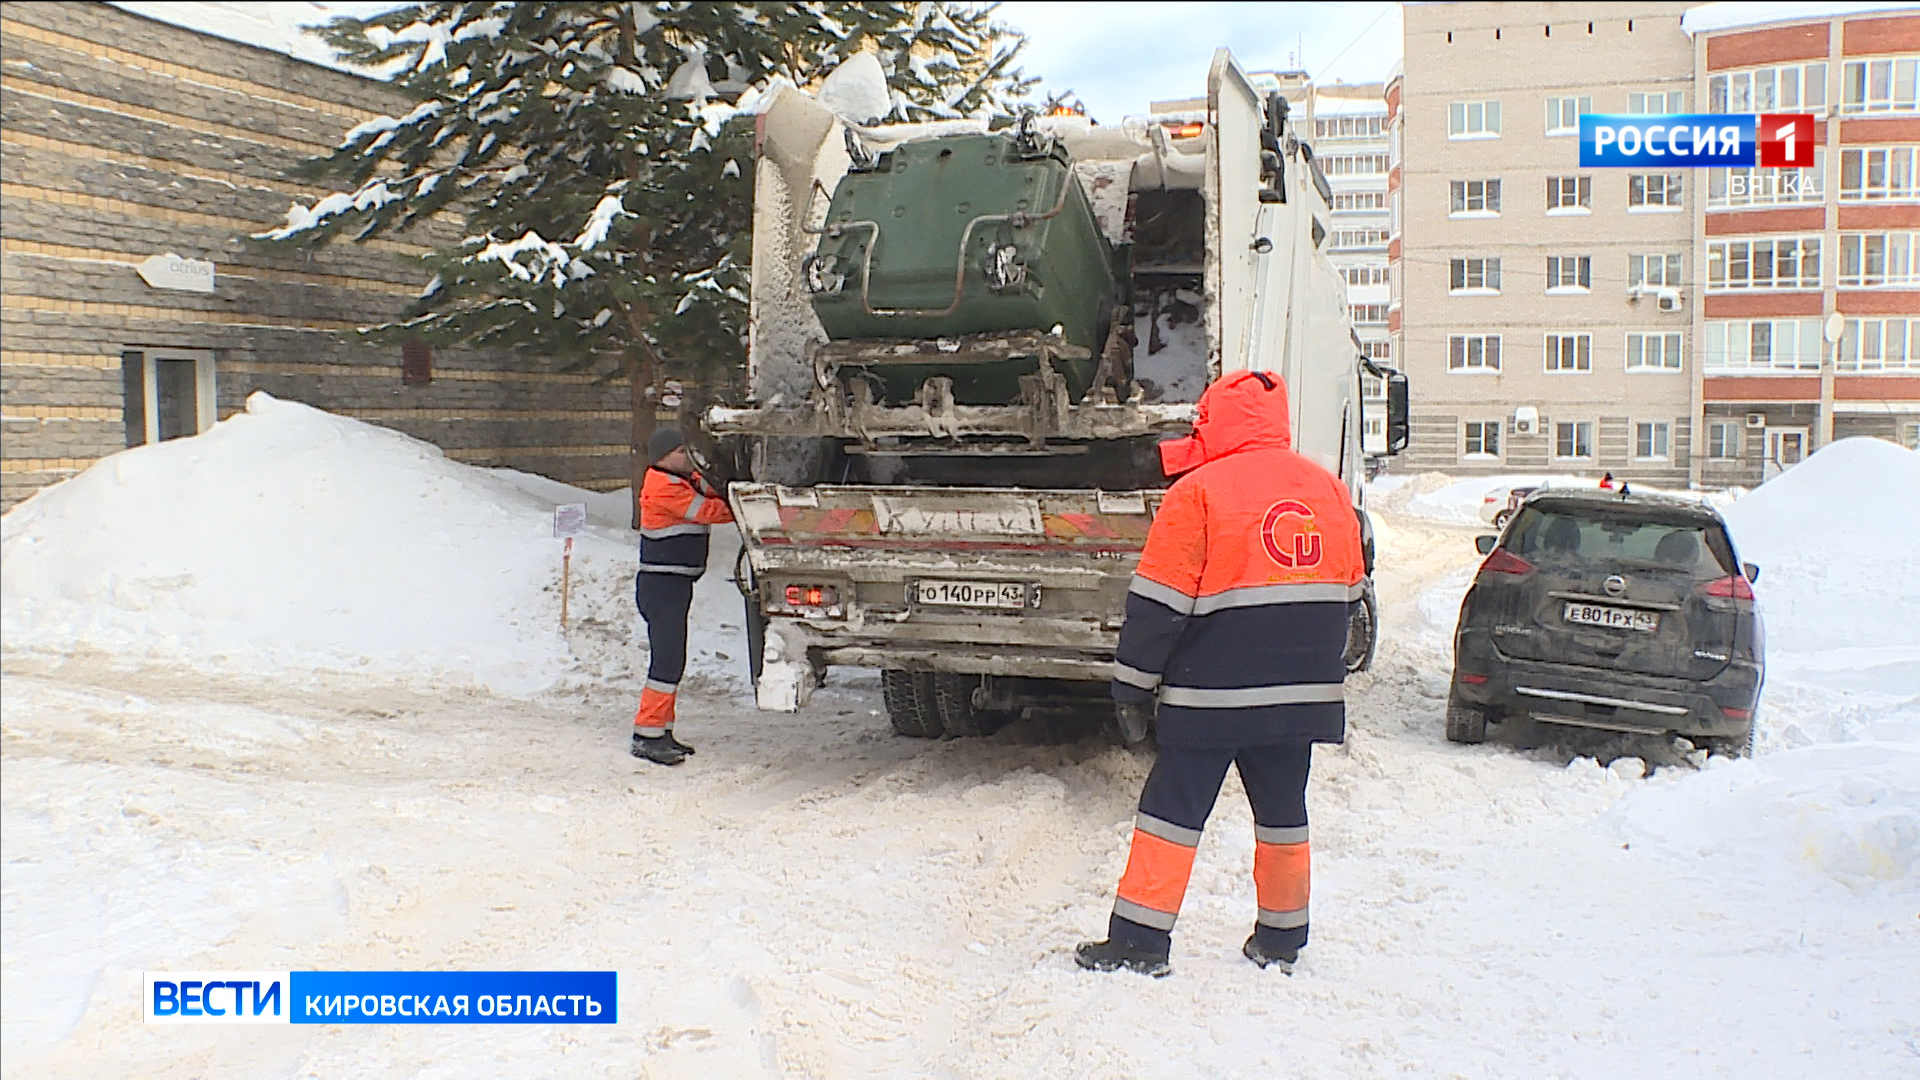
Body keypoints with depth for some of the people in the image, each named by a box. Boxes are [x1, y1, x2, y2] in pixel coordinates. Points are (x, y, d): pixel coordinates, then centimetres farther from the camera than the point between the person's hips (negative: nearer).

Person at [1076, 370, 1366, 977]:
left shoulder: (1199, 491, -10)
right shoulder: (1329, 491, 9)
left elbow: (1159, 602, -11)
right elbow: (1346, 593, 17)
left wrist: (1133, 685, -3)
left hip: (1213, 693, -5)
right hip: (1304, 693, 6)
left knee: (1172, 810, 3)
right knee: (1283, 811, 17)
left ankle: (1141, 940, 7)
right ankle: (1281, 940, 27)